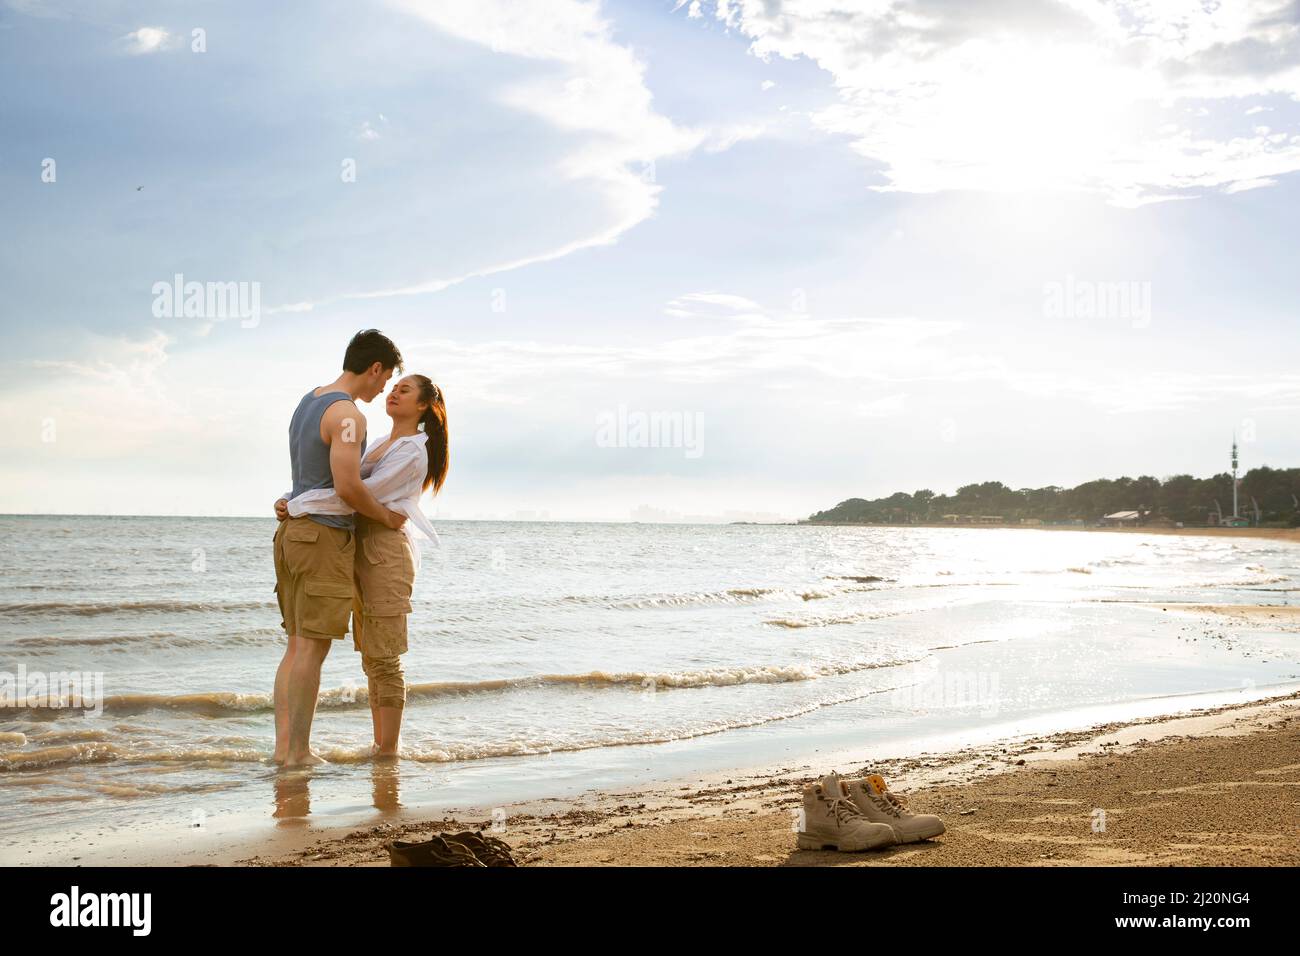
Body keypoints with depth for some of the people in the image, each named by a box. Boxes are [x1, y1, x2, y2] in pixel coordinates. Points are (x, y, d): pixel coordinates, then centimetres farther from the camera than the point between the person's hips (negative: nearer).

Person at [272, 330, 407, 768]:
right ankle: (300, 752, -1)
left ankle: (283, 745, 11)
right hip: (325, 538, -10)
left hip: (293, 531, 10)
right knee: (313, 649, -5)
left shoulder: (308, 402, 16)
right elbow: (347, 487, -23)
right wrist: (387, 516, -7)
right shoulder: (348, 415, -16)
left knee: (297, 646, 11)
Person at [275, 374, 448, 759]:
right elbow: (340, 483, 19)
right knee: (371, 657, 11)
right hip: (363, 551, 9)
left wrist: (299, 506, -17)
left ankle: (388, 750, -2)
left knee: (384, 658, -7)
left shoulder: (413, 453, -11)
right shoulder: (382, 445, 20)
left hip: (388, 550, -9)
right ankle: (378, 745, 16)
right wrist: (291, 502, 5)